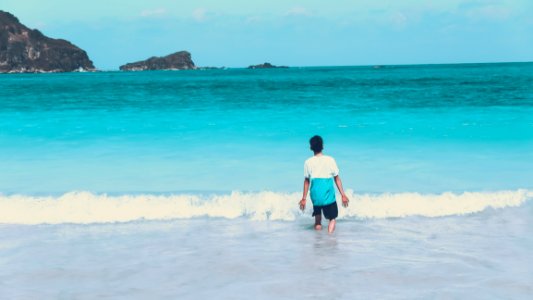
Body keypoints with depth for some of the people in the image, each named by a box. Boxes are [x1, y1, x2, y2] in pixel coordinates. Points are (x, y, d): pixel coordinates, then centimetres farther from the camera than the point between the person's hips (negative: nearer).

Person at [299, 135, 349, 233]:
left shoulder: (308, 162, 0)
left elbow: (306, 181, 4)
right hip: (329, 196, -2)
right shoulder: (330, 160, -3)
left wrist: (304, 198, 12)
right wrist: (343, 195, 6)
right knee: (332, 218, 6)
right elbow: (337, 179, 1)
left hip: (315, 195, 2)